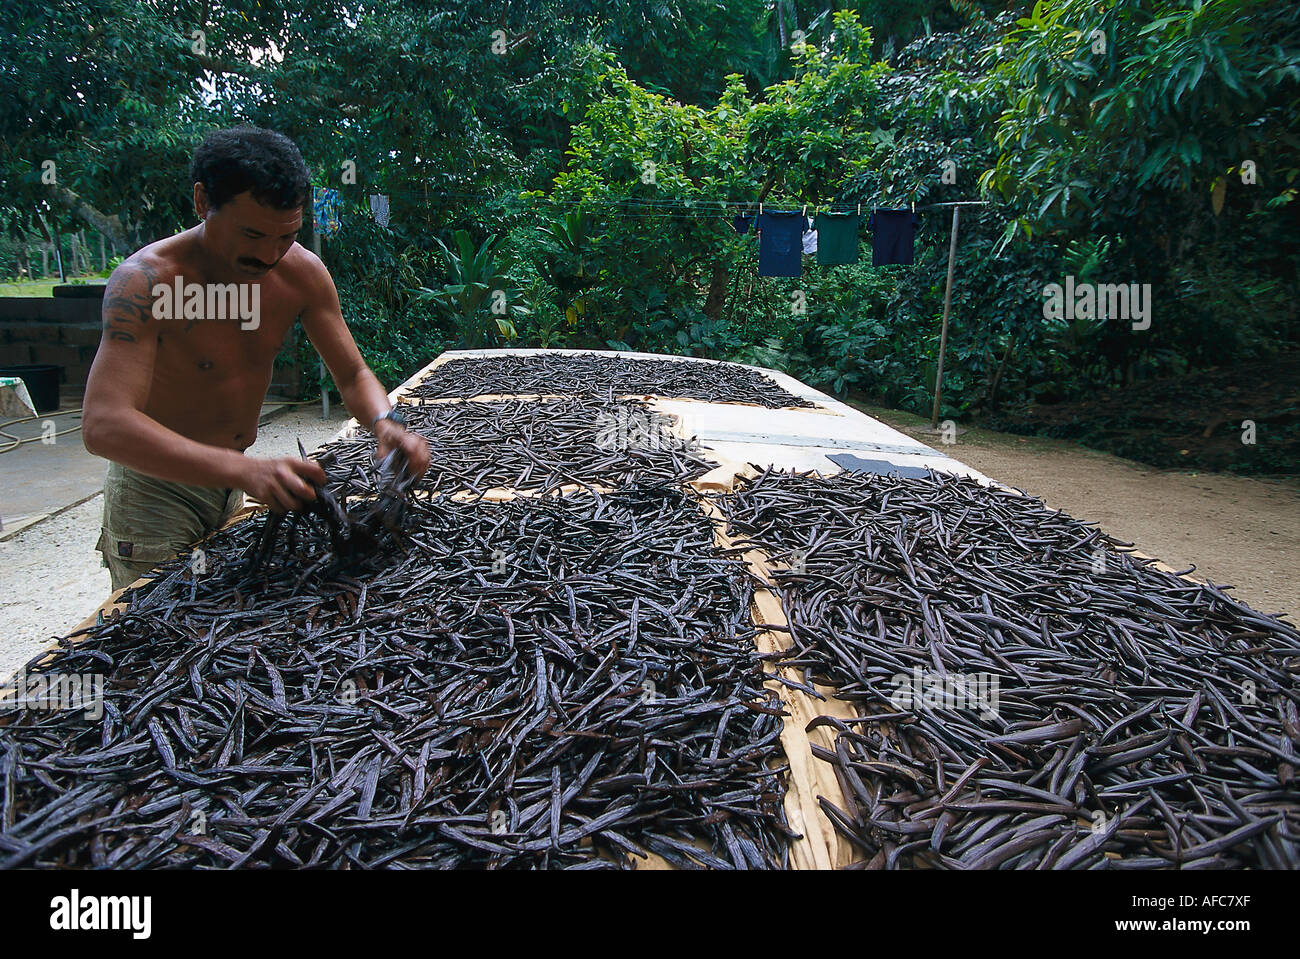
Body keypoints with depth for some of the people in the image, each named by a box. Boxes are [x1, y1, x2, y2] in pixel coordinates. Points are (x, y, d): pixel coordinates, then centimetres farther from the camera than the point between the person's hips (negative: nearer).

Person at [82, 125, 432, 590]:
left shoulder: (302, 272, -11)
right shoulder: (145, 281, -27)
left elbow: (353, 375, -4)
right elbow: (104, 424, -37)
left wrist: (385, 424, -29)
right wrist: (246, 470, -52)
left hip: (235, 481, 5)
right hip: (156, 486, -5)